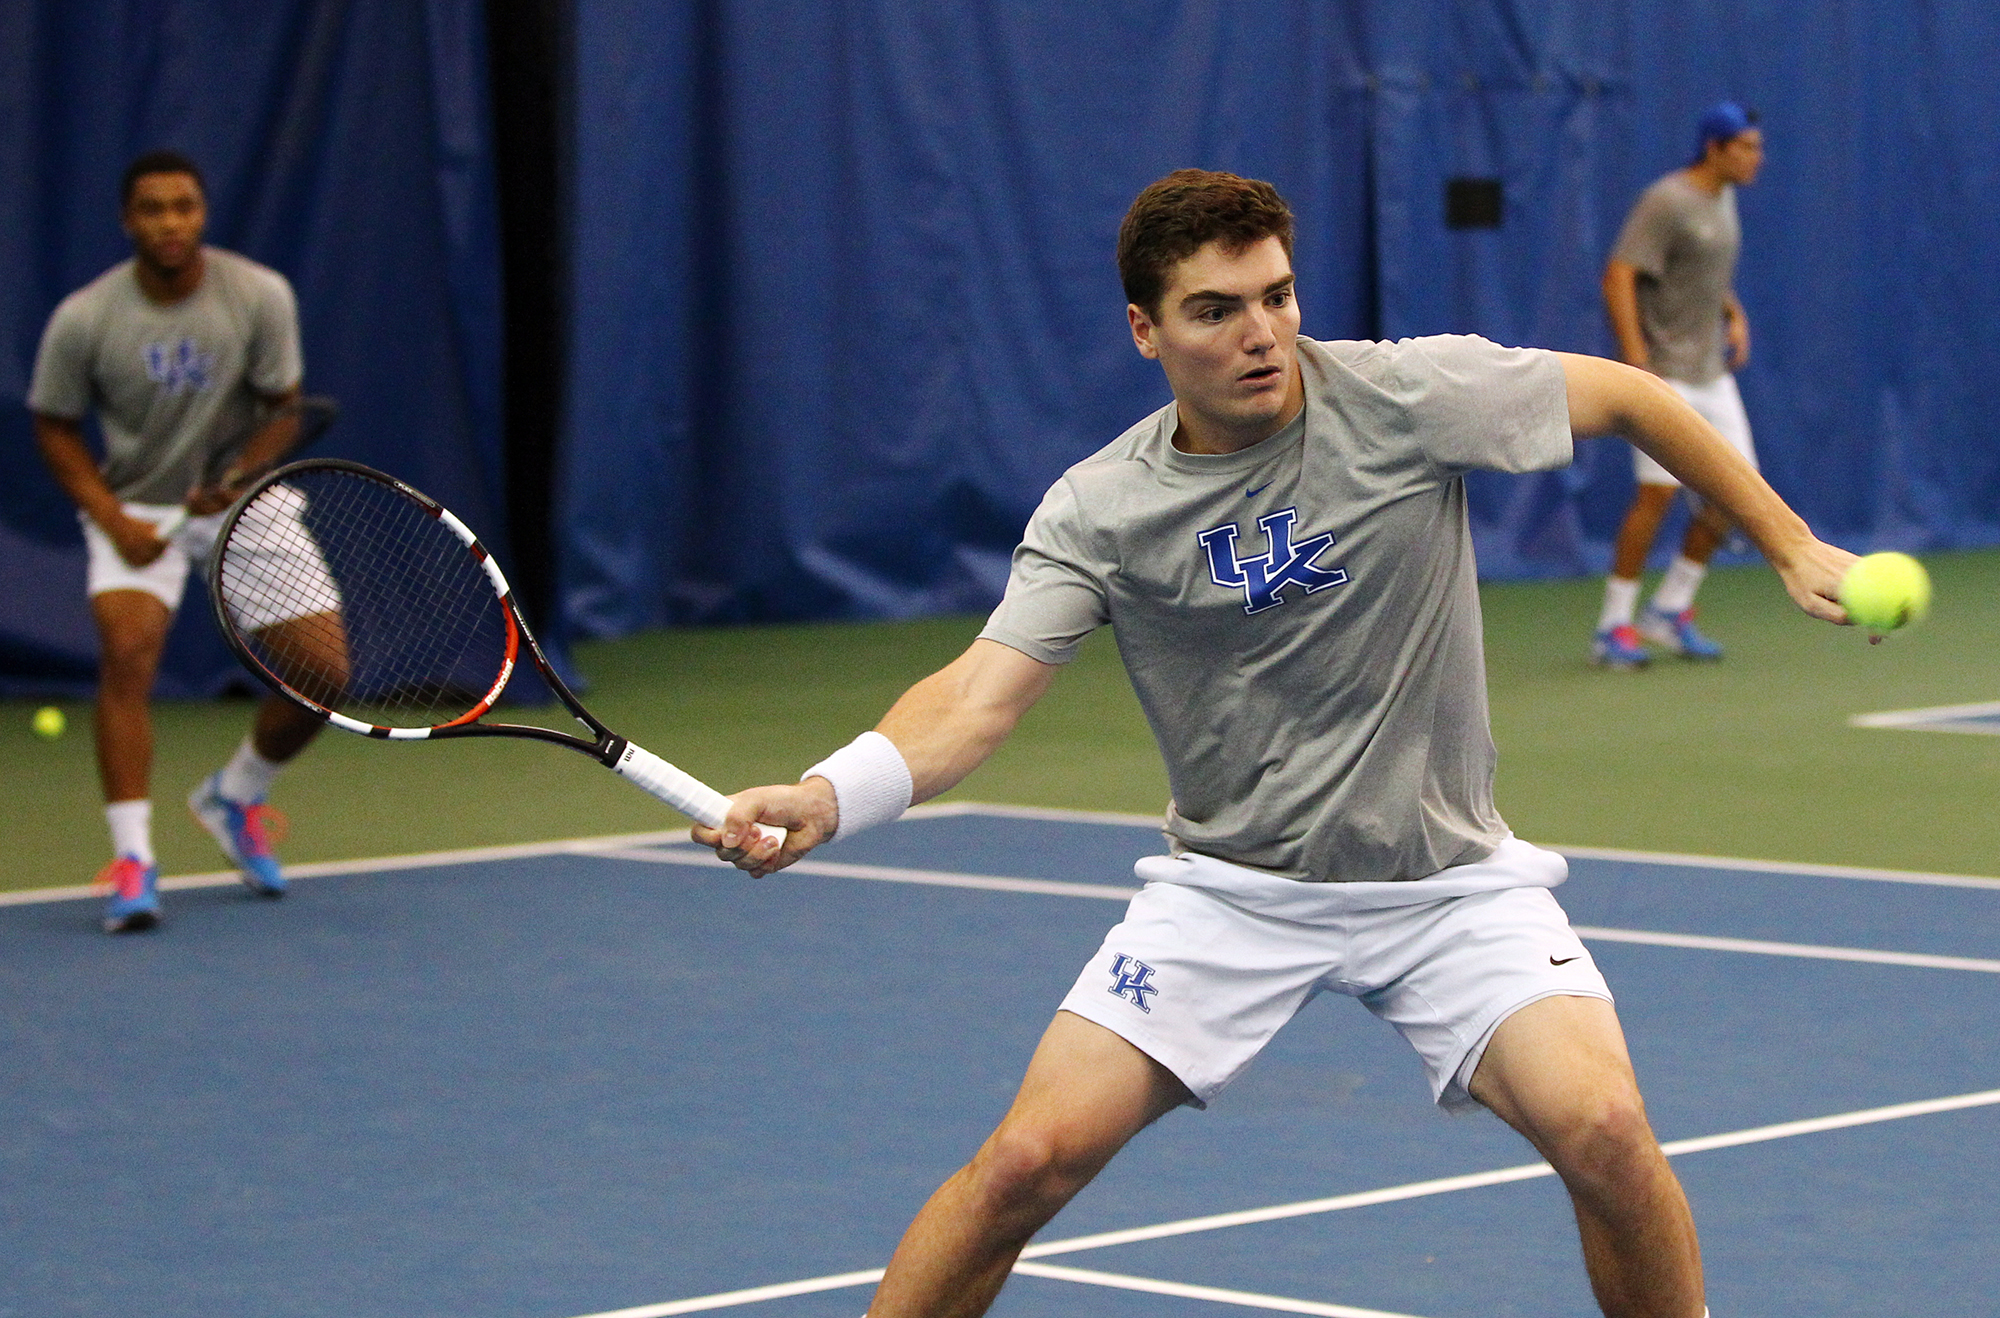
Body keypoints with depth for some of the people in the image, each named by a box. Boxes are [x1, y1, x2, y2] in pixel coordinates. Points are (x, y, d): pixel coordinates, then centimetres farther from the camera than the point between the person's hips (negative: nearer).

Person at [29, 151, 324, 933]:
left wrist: (237, 480, -24)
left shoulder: (260, 296, -14)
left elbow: (283, 410, -5)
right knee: (128, 651, -26)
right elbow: (55, 428, -4)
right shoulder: (84, 319, -15)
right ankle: (132, 860, -25)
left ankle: (235, 796, 24)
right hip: (135, 508, -2)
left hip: (244, 497, 2)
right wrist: (116, 521, -16)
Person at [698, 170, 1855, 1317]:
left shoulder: (1404, 396, -13)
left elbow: (1630, 396, -1)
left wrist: (1792, 546, 1)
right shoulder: (1099, 511, -9)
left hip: (1448, 880, -1)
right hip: (1230, 885, 1)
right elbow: (983, 690, -18)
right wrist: (823, 799, -36)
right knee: (1032, 1157, -13)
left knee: (1602, 1128, -23)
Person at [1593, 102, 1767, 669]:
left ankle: (1668, 610, 16)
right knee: (1657, 493, -12)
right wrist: (1637, 362, -27)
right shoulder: (1666, 202, -15)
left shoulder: (1723, 198, 12)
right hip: (1663, 374, -9)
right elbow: (1618, 277, -21)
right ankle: (1613, 627, -2)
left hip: (1711, 374, 9)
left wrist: (1735, 313, 11)